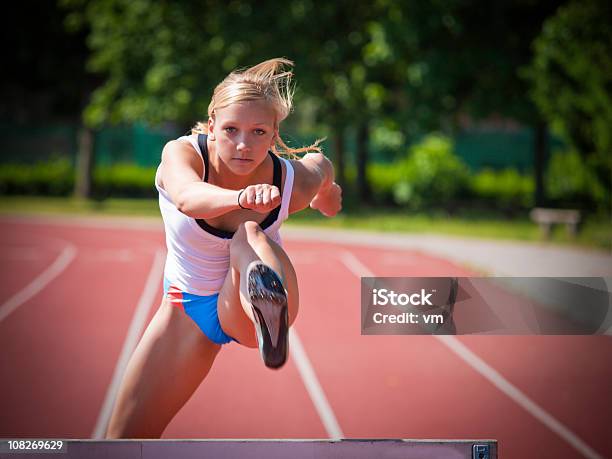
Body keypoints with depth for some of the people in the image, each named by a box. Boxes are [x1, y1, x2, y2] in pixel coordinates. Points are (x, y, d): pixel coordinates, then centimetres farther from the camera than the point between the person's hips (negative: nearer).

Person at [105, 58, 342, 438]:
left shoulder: (296, 182, -22)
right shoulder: (181, 154, -27)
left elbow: (320, 163, 5)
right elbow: (188, 198, -53)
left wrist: (326, 192, 28)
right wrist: (240, 197, -74)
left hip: (244, 308, -2)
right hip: (187, 306, 2)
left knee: (249, 235, -39)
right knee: (125, 437, 0)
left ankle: (267, 303, -72)